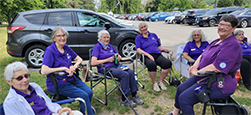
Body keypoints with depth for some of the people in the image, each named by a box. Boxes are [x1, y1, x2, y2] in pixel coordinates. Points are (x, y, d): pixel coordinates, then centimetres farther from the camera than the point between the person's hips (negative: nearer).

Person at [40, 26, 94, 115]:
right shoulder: (50, 51, -14)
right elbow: (43, 71, -25)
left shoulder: (66, 48, 7)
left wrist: (75, 66, -8)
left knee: (89, 92, -13)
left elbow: (79, 59, 15)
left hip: (70, 78, 7)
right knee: (84, 95, -21)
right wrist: (64, 68, -21)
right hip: (57, 83, -6)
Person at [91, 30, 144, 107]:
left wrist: (119, 57, 6)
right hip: (105, 68, -6)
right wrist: (108, 60, -13)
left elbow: (117, 55, 32)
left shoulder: (110, 46, 20)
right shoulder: (97, 47, -1)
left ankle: (134, 95, -12)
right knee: (125, 74, -29)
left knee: (131, 72, -21)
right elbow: (93, 62, -13)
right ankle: (124, 100, -20)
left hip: (115, 65, 7)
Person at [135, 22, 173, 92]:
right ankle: (154, 83, -15)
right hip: (147, 56, -3)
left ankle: (160, 81, -9)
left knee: (168, 63, -26)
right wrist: (148, 54, -17)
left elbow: (159, 47, 25)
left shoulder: (154, 35, 24)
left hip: (157, 55, 4)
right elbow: (138, 49, -2)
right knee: (151, 64, -39)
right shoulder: (138, 38, 13)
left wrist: (168, 50, 7)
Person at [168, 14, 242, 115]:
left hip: (218, 84, -10)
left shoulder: (232, 45, -20)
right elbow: (202, 55, 14)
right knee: (180, 89, 14)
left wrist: (197, 72, -18)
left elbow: (217, 68, -28)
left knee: (184, 98, -16)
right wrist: (195, 66, -6)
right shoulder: (218, 41, 11)